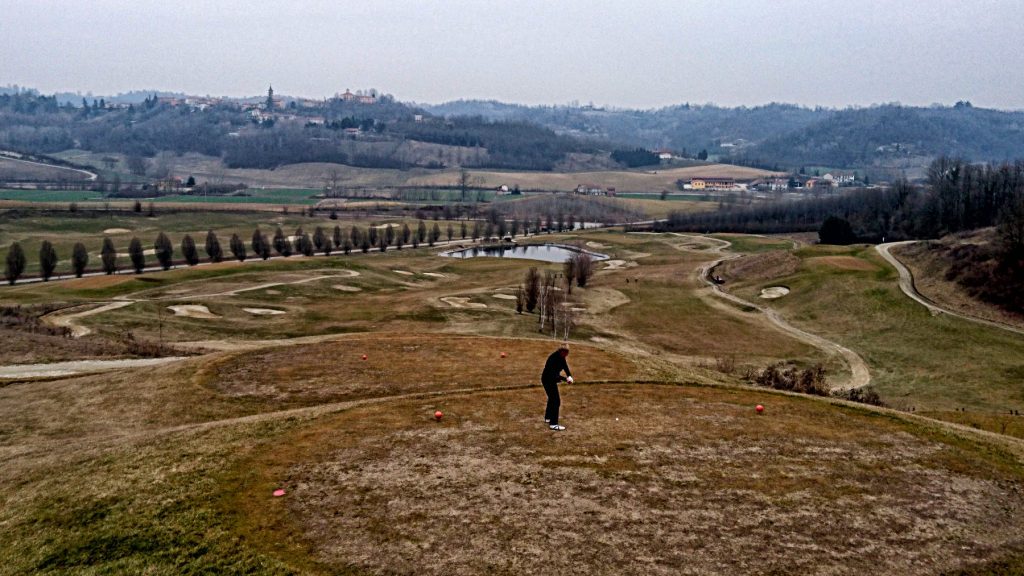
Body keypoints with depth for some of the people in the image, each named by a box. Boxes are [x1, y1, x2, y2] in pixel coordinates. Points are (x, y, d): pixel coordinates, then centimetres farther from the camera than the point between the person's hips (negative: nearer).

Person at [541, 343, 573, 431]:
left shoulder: (561, 357, -4)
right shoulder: (553, 358, -30)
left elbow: (565, 366, 6)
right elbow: (554, 375, -34)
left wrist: (569, 376, -11)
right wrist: (565, 378, -40)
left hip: (552, 380, 10)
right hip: (547, 380, -10)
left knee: (552, 399, 24)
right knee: (556, 401, -10)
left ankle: (547, 418, 42)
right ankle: (553, 424, -6)